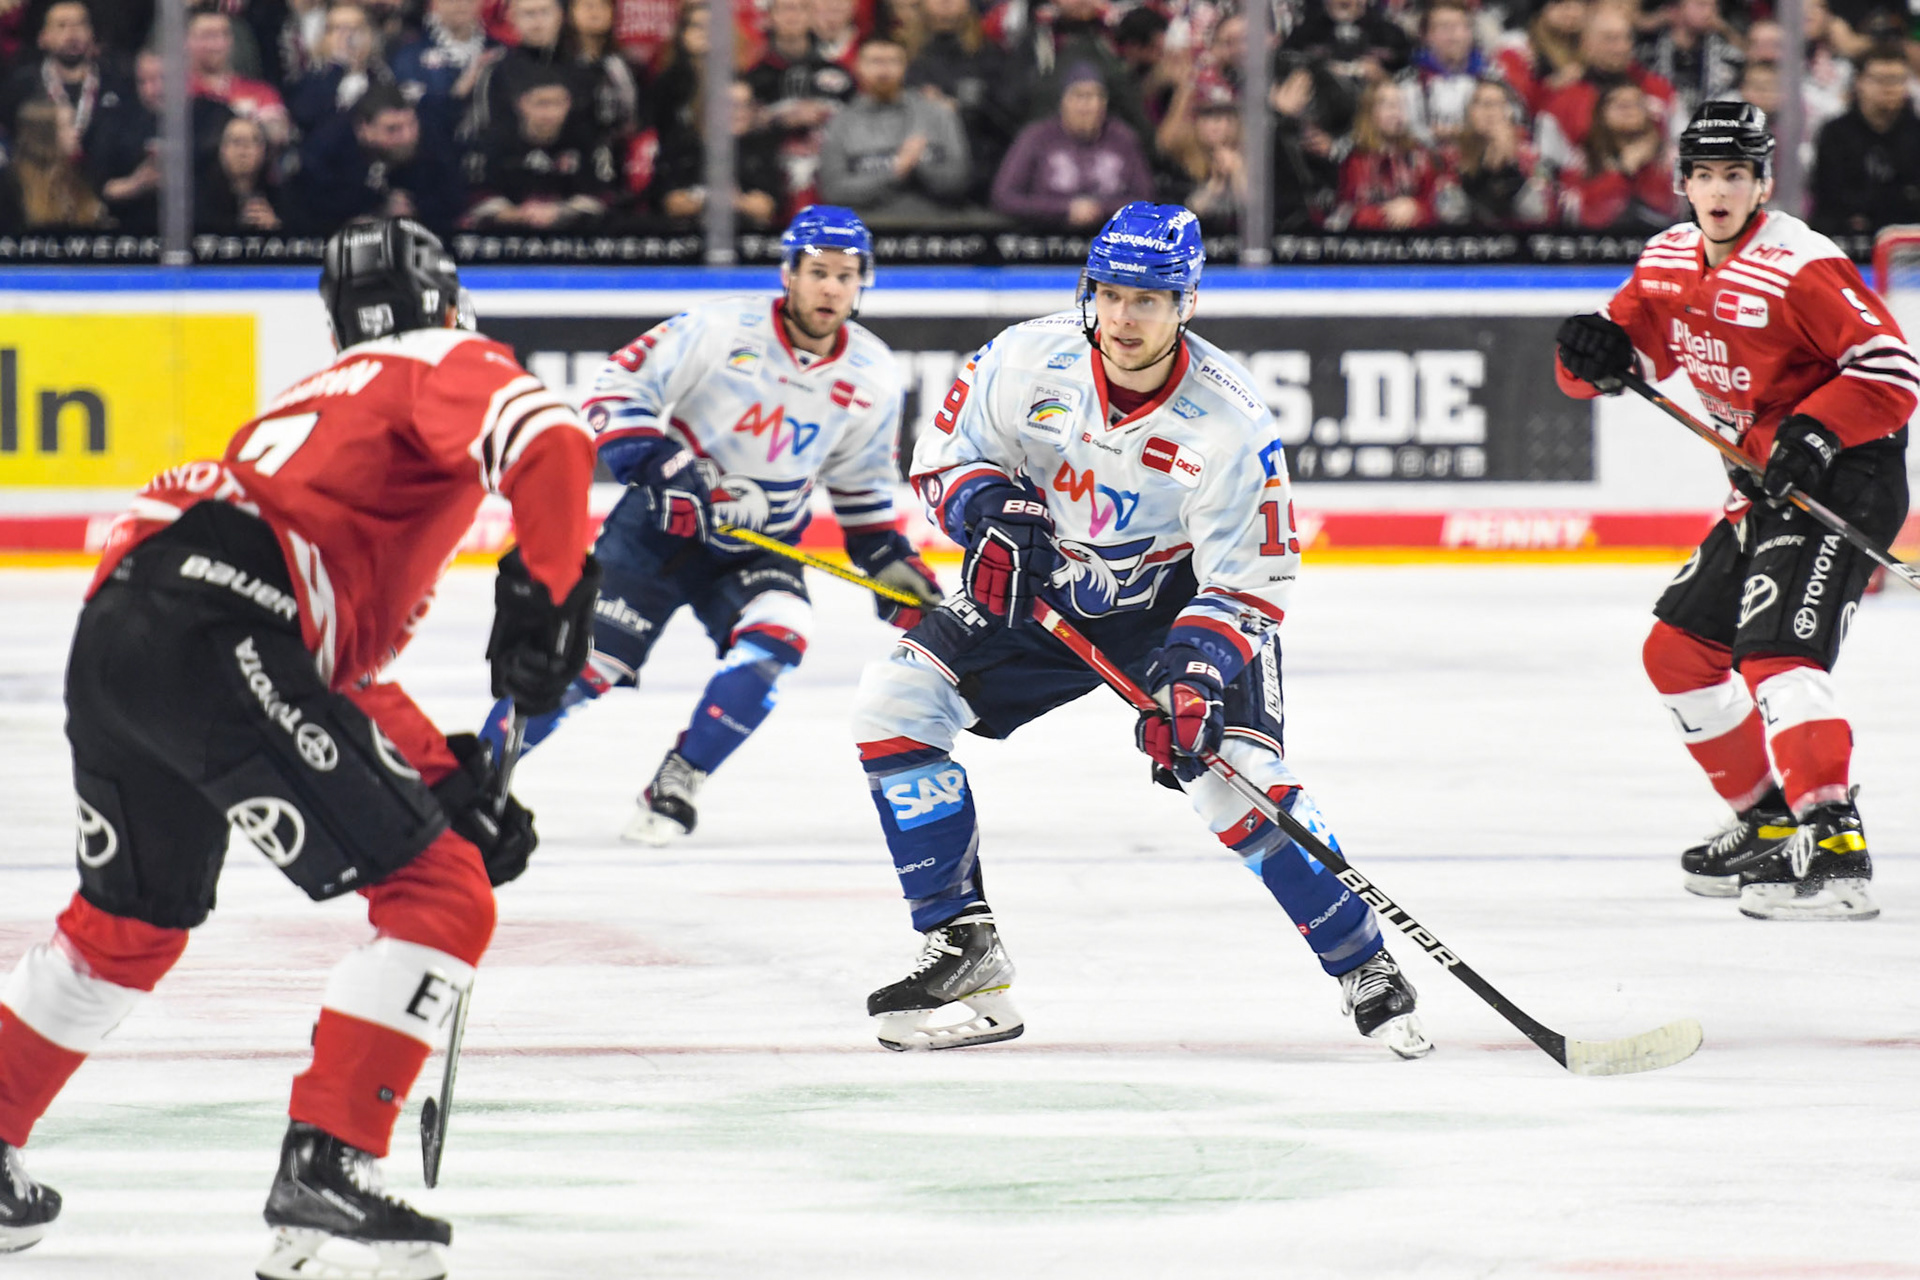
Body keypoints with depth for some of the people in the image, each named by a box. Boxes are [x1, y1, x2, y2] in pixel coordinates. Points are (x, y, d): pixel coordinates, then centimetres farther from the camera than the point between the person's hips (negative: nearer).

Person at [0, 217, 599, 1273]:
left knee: (134, 918, 32)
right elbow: (548, 442, -15)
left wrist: (452, 780, 25)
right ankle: (322, 1178, -12)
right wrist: (544, 593, -11)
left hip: (112, 632, 9)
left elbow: (340, 671, 33)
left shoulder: (327, 396, 35)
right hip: (217, 639, -9)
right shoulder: (447, 365, 11)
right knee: (439, 897, -5)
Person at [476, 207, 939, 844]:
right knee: (584, 659, -10)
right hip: (662, 526, -3)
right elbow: (617, 388, -14)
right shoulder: (719, 331, -18)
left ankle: (676, 784, -11)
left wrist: (888, 558, 4)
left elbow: (861, 484, 12)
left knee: (774, 637, -26)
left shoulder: (871, 377, -3)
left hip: (758, 547, 3)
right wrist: (657, 464, -26)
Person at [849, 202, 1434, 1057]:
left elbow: (1250, 582, -21)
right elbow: (947, 451, -4)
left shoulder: (1228, 421, -26)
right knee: (895, 703, -11)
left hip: (1180, 601, -4)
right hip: (1044, 591, 4)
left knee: (1238, 779, -23)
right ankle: (962, 952, -4)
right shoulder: (1032, 359, -19)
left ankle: (1368, 975, -5)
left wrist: (1196, 673, -36)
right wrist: (993, 515, -24)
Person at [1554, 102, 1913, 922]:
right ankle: (1770, 823, 24)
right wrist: (1595, 353, -10)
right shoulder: (1670, 263, 5)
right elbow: (1628, 347, 14)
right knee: (1678, 651, 12)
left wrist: (1817, 432, -31)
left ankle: (1834, 854, -34)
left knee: (1776, 651, -24)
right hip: (1765, 485, 9)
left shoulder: (1799, 268, -20)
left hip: (1845, 478, -9)